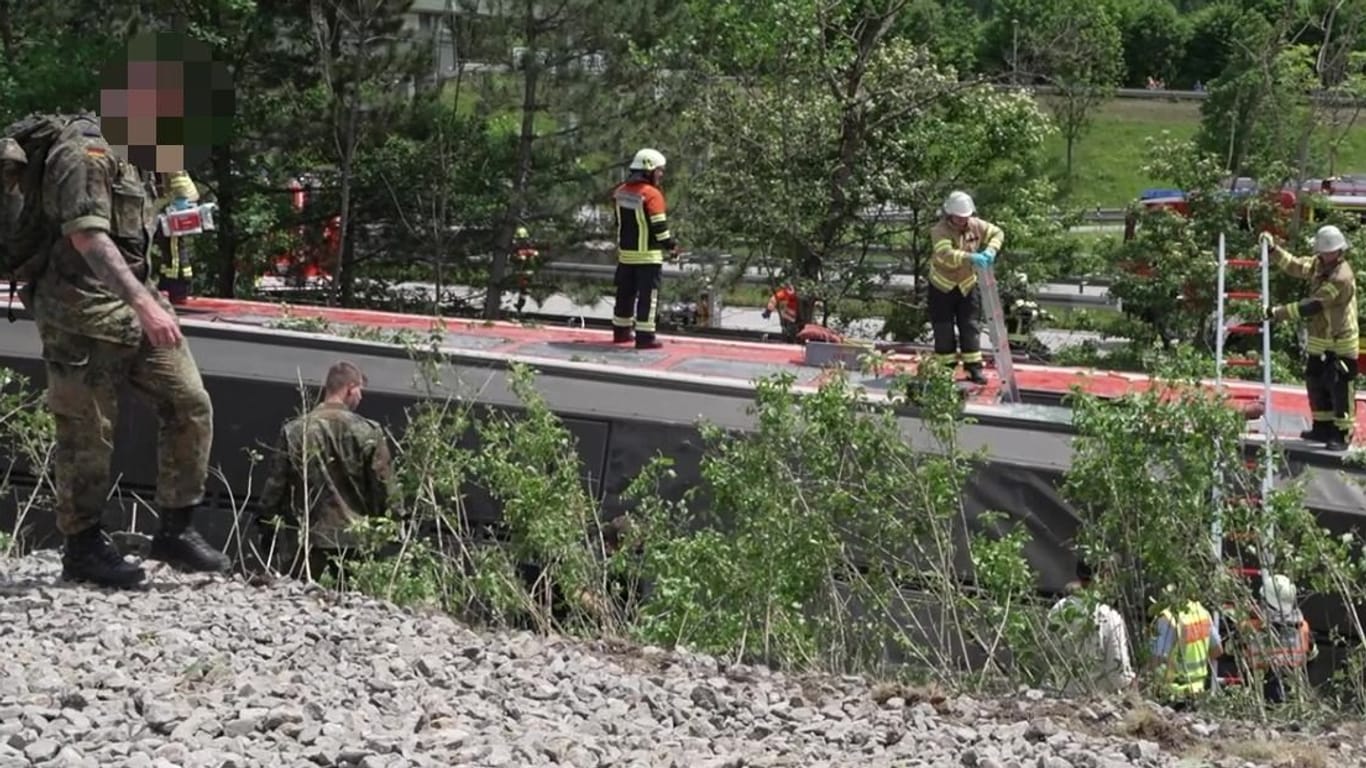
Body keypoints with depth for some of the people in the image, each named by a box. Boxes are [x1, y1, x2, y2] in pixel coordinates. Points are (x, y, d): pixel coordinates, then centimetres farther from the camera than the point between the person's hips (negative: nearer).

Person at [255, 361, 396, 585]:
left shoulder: (294, 431, 0)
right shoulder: (369, 433, -3)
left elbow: (274, 488, 3)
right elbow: (384, 491, -3)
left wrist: (267, 537, 12)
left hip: (305, 541, 1)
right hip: (355, 541, -1)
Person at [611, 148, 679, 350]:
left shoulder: (621, 191, 5)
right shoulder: (652, 194, -17)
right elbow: (659, 227, -17)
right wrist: (671, 245, -5)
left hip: (625, 252, 7)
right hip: (647, 255, -7)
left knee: (625, 292, 17)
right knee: (648, 295, -2)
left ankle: (621, 331, 26)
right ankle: (644, 336, -3)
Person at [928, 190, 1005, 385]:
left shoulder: (976, 226, -9)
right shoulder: (940, 231, -25)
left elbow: (997, 233, -1)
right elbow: (946, 254, -40)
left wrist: (991, 250, -23)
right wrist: (971, 258, -54)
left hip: (968, 285, 3)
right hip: (942, 285, -3)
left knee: (971, 327, 4)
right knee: (943, 329, 3)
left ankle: (974, 367, 10)